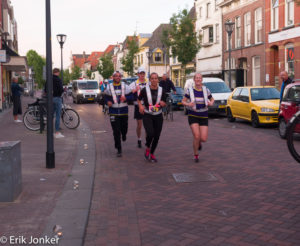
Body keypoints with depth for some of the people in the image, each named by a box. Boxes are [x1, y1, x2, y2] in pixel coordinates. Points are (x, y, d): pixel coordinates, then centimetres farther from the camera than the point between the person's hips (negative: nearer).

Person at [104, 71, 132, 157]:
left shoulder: (125, 86, 3)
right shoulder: (109, 87, 2)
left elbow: (131, 96, 3)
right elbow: (106, 97, 9)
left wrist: (126, 98, -17)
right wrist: (107, 102, -13)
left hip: (124, 111, 1)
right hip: (113, 112, -1)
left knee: (124, 128, 12)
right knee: (116, 131, -5)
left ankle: (124, 135, 52)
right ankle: (119, 150, 4)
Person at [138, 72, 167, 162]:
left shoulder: (161, 91, 4)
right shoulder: (145, 90, -4)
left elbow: (164, 103, 13)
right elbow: (139, 99, 12)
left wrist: (163, 103, -10)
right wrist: (140, 106, -7)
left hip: (158, 116, 3)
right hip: (147, 116, -3)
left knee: (156, 136, 4)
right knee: (150, 133, -22)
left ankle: (152, 153, 25)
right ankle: (147, 148, 7)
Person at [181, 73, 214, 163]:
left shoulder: (206, 90, 0)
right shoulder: (190, 90, -5)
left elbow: (212, 99, 16)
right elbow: (183, 101, 0)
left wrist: (211, 103, -8)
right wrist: (188, 104, -22)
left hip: (204, 117, 2)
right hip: (193, 116, -2)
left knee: (203, 139, -7)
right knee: (197, 136, -16)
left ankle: (199, 142, 34)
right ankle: (196, 154, 10)